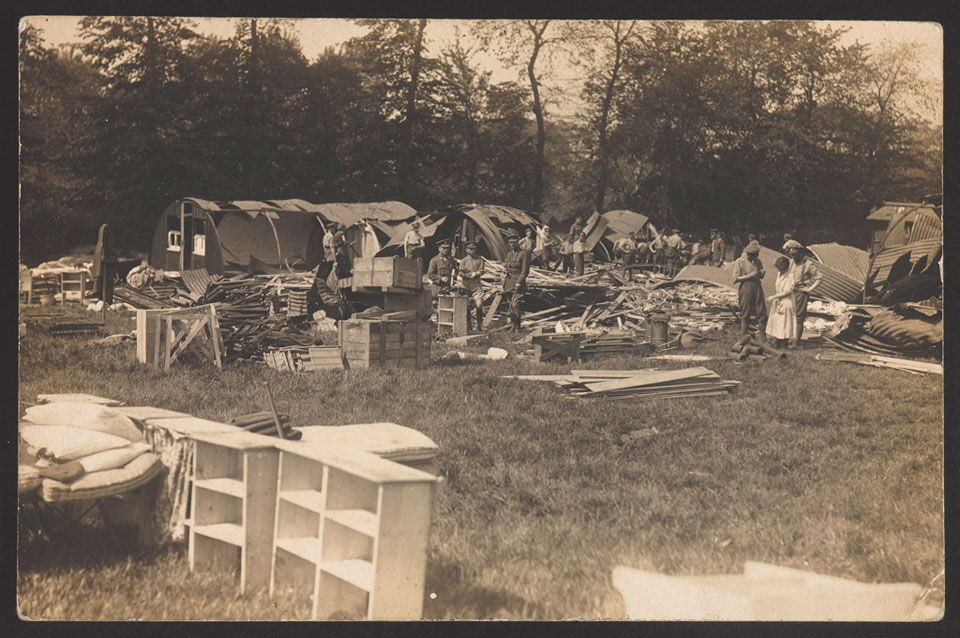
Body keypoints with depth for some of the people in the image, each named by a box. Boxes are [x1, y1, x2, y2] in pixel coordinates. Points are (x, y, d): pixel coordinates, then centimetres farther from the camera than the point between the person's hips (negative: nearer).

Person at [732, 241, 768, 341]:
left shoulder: (757, 261, 14)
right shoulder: (739, 262, -2)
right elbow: (735, 279, -9)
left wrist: (762, 273, 1)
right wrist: (749, 276, -16)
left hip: (757, 287, 5)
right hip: (745, 288, -5)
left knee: (761, 313, 2)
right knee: (745, 315, 0)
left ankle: (763, 338, 8)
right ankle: (744, 337, 7)